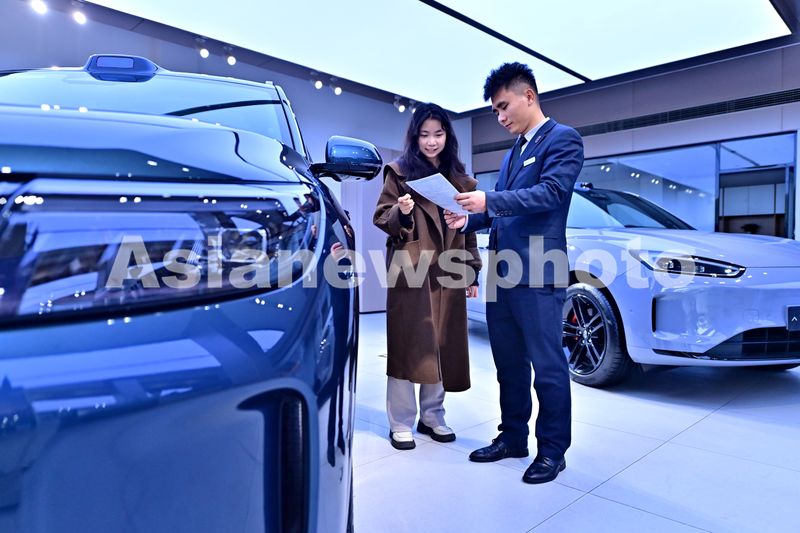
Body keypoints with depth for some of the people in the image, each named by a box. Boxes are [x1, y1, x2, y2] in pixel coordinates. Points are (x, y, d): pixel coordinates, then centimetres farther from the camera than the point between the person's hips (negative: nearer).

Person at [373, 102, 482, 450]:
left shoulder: (458, 178, 16)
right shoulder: (399, 171, 4)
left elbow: (468, 228, 17)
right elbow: (381, 218, 2)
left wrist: (472, 272, 11)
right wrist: (401, 212, -20)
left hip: (448, 273, 5)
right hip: (410, 270, -4)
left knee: (443, 347, 8)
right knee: (408, 346, -3)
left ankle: (432, 416, 22)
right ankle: (400, 424, 8)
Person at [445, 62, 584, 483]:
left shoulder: (562, 139, -2)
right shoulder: (513, 152, 22)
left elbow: (550, 192, -17)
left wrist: (489, 200, -23)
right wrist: (470, 220, 7)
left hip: (537, 274, -8)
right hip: (502, 273, 8)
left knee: (547, 366, 2)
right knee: (509, 363, 15)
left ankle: (552, 450, 17)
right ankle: (512, 437, 29)